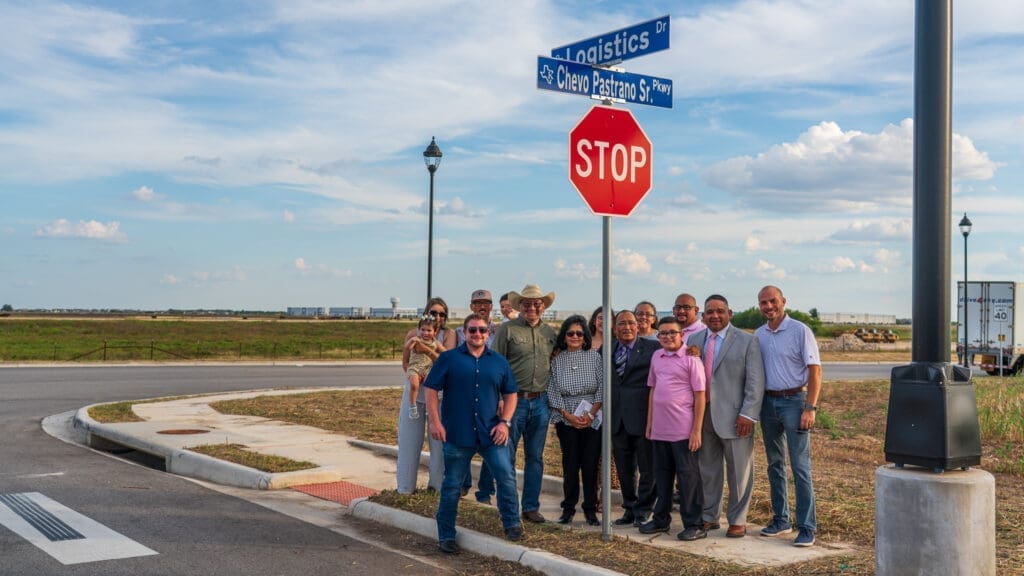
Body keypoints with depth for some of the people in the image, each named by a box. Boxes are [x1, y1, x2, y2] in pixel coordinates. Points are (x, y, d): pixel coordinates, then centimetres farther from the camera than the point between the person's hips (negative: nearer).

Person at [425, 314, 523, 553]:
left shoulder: (499, 362, 9)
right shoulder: (448, 358, 1)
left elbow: (510, 394, 14)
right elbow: (431, 390, -1)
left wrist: (504, 422, 1)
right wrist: (434, 421, -9)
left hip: (491, 433, 2)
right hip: (457, 434, -2)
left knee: (506, 476, -6)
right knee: (452, 485, 5)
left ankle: (511, 523, 14)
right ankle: (446, 535, 18)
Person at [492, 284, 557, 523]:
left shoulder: (550, 333, 12)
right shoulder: (507, 329, -2)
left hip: (540, 402, 4)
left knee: (535, 457, 9)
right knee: (507, 456, 0)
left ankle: (531, 506, 17)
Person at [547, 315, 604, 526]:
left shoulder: (594, 356, 2)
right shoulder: (557, 360, 3)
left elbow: (602, 388, -1)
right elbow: (552, 392, 1)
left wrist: (591, 414, -10)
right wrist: (569, 415, -9)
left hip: (592, 419, 0)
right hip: (566, 420, 0)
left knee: (590, 463, -2)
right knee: (570, 463, 1)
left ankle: (590, 509, 8)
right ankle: (568, 508, 12)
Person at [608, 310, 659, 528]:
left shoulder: (652, 348, -5)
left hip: (642, 417, -4)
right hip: (617, 418, 4)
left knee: (647, 469, 3)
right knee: (624, 470, 14)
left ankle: (642, 512, 16)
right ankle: (630, 508, 27)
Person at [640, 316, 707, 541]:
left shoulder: (690, 359, -8)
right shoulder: (657, 357, 9)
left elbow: (700, 396, -9)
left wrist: (696, 430, -13)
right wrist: (649, 423, 14)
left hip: (683, 430, -6)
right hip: (660, 429, 6)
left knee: (688, 476, 0)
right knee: (662, 474, 15)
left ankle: (694, 525, 8)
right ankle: (661, 519, 28)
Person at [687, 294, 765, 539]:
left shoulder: (747, 341, -3)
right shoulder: (694, 340, 11)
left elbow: (755, 382, -8)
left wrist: (747, 414, -14)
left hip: (733, 417, -4)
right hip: (703, 416, 4)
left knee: (739, 471, 4)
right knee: (707, 469, 13)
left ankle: (737, 520, 16)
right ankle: (709, 517, 25)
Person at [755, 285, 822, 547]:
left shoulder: (800, 331, -7)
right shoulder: (758, 335, 9)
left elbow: (815, 371, -10)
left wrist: (810, 408, -17)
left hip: (794, 401, -6)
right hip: (768, 402, 6)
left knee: (800, 466, -6)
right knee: (775, 464, 12)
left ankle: (807, 527, -2)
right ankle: (780, 519, 21)